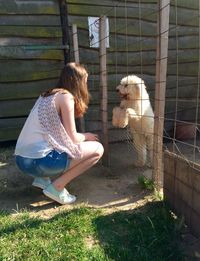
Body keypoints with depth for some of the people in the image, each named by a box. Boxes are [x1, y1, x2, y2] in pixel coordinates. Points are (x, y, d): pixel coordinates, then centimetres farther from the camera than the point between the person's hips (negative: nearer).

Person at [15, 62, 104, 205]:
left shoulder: (49, 94, 17)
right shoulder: (66, 96, -8)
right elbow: (72, 139, -8)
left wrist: (82, 137, 16)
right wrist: (86, 136, 12)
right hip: (38, 160, -9)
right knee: (98, 149, 2)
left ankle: (44, 178, 16)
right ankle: (56, 187, -2)